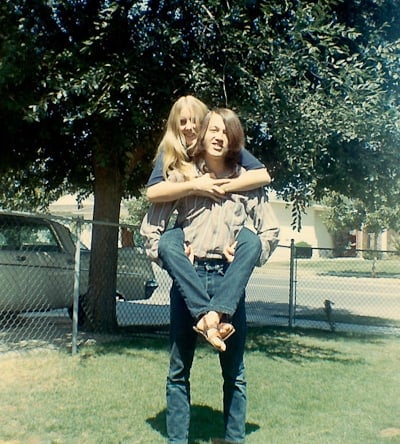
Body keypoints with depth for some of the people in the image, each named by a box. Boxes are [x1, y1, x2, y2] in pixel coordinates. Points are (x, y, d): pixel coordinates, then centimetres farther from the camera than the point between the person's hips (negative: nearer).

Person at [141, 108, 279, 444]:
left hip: (229, 279, 0)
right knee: (179, 369, 7)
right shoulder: (182, 176, 6)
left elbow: (270, 230, 14)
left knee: (234, 370, 7)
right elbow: (150, 227, 8)